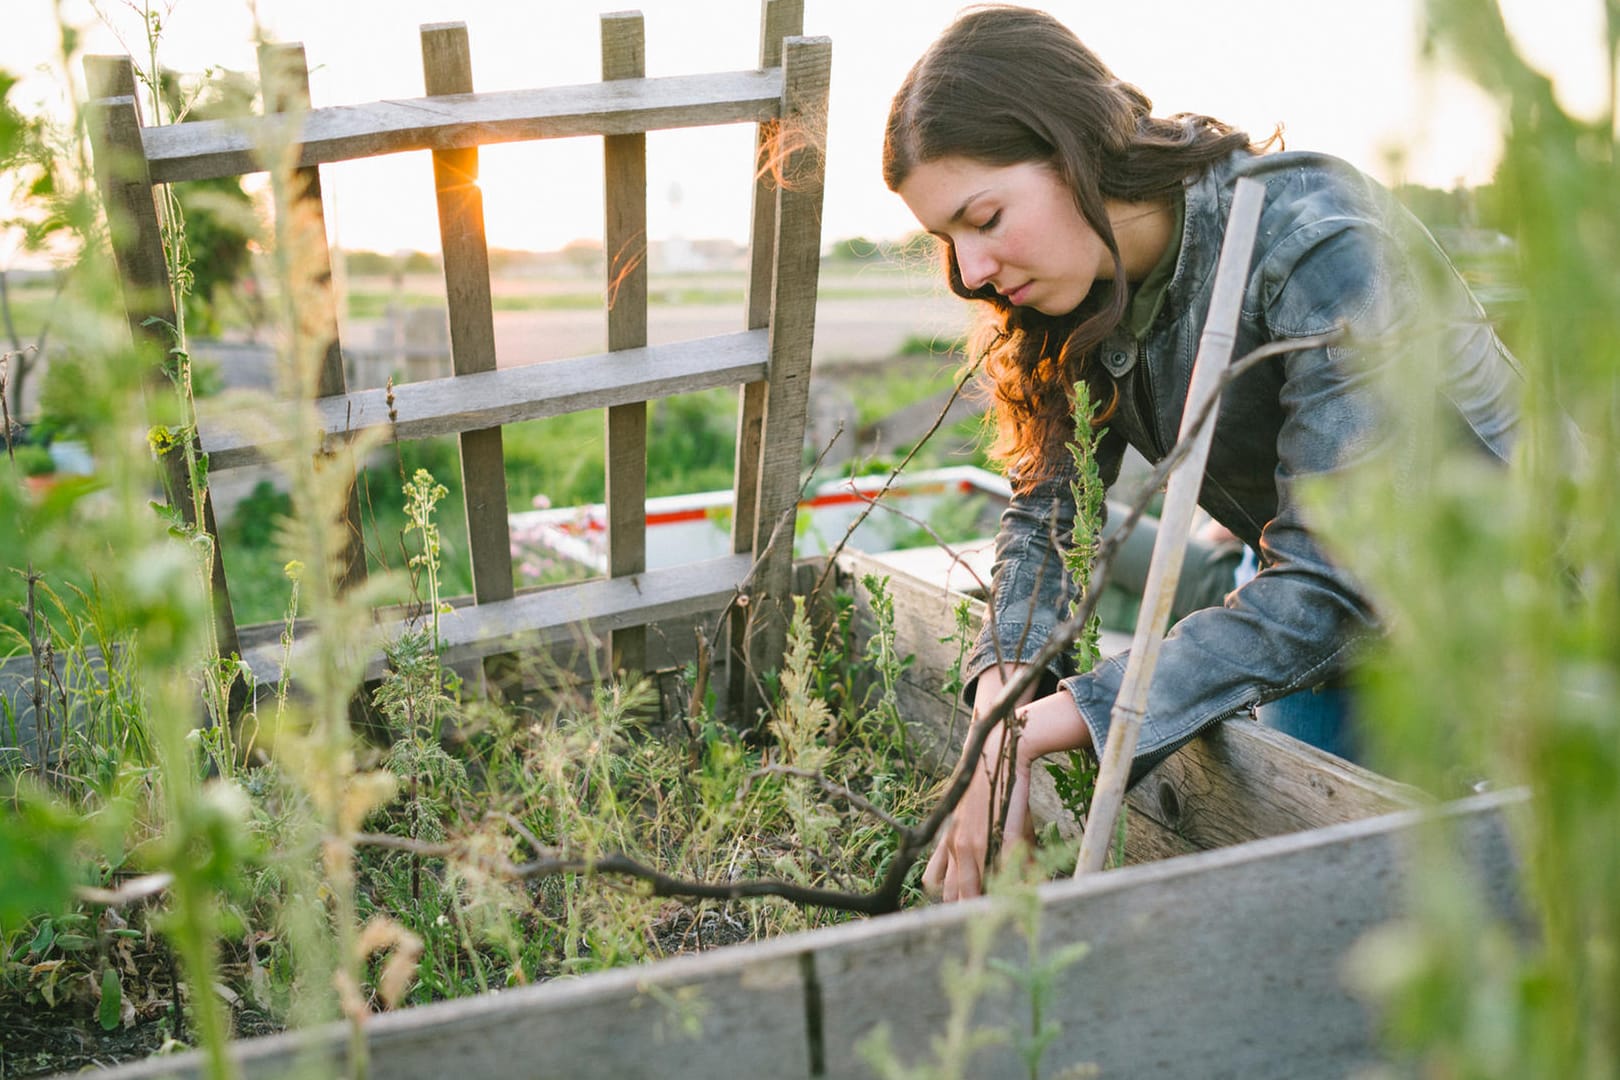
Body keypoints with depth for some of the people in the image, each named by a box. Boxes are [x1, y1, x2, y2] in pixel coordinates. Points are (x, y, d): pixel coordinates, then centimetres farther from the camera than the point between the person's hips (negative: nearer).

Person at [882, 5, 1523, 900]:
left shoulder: (1316, 246, -33)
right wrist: (1001, 701, -29)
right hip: (1302, 607, 6)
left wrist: (1042, 727, -40)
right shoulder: (1092, 276, -10)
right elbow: (1049, 509, -9)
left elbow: (1328, 585, -37)